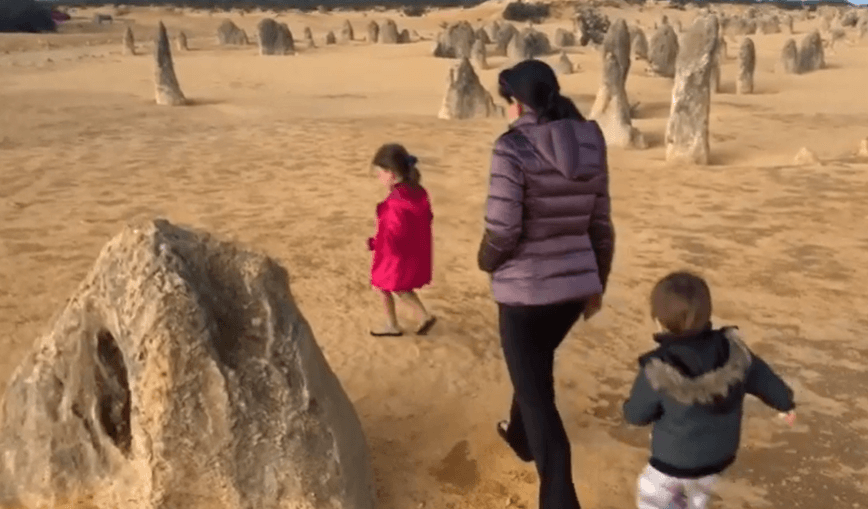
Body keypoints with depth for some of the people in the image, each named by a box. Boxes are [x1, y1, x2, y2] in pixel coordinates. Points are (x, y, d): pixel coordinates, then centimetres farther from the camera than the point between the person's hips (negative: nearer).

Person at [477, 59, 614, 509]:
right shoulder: (590, 145, 1)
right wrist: (597, 283, 18)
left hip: (526, 289, -7)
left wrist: (487, 262, 2)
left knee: (536, 394, 6)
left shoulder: (513, 148, -17)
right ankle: (519, 436, 55)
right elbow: (600, 225, 6)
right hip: (575, 284, 7)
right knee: (534, 364, 31)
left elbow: (502, 231, -20)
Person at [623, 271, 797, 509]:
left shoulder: (658, 371, -27)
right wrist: (785, 402, 23)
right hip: (720, 453, 6)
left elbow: (636, 414, -16)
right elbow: (760, 376, 4)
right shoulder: (733, 349, -13)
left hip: (674, 461, -6)